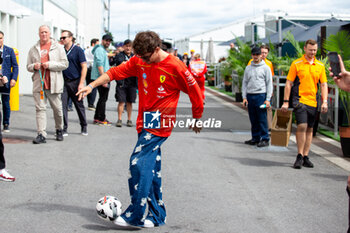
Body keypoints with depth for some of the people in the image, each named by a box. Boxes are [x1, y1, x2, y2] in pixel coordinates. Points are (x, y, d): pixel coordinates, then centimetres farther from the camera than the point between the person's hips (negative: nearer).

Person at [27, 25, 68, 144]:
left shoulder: (58, 47, 5)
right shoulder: (33, 49, 13)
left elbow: (65, 64, -1)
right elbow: (28, 66, 17)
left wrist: (50, 64, -13)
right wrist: (34, 66, -6)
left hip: (54, 84, -2)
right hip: (38, 84, 2)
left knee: (57, 109, 5)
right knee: (40, 109, -4)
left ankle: (59, 130, 25)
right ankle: (41, 134, -5)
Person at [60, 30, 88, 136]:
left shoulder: (78, 50, -3)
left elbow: (84, 67, -6)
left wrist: (81, 83, -13)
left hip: (75, 82, -3)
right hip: (64, 82, 3)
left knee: (79, 105, 7)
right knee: (63, 105, -3)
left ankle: (84, 127, 23)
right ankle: (64, 129, 2)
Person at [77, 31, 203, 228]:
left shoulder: (175, 67, -13)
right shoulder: (139, 61, 5)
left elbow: (195, 92, -5)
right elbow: (116, 72, 6)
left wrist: (197, 120, 5)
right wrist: (92, 86, -4)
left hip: (160, 123, -7)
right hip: (145, 122, 7)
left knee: (139, 162, -16)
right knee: (152, 168, 9)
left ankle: (136, 215, -11)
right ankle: (157, 216, 17)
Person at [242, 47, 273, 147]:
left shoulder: (265, 68, 2)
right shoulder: (248, 68, 14)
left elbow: (269, 84, -1)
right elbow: (244, 83, 15)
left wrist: (268, 99, -8)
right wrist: (244, 97, 5)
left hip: (261, 95, -4)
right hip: (250, 96, 4)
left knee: (262, 119, -6)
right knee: (253, 119, 8)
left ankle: (265, 139, -2)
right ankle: (255, 138, 17)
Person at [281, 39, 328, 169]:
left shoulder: (320, 66, 10)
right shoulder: (296, 64, 0)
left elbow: (324, 85, 11)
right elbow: (288, 83, 1)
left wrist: (324, 102, -1)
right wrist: (286, 102, -4)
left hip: (313, 101, 4)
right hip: (299, 99, -4)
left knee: (309, 129, 7)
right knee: (302, 126, -15)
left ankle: (305, 157, 15)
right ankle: (299, 156, -5)